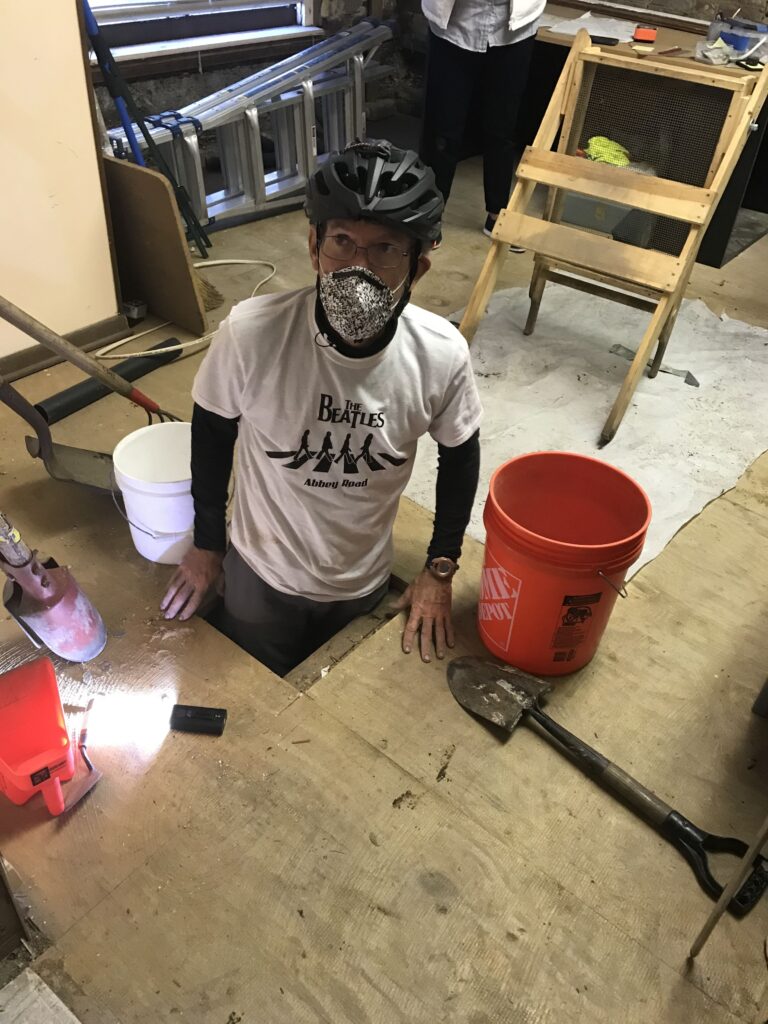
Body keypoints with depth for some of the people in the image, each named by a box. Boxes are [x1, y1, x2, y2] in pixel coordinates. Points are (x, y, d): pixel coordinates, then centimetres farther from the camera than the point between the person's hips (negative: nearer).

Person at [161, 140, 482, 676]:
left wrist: (440, 569, 0)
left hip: (365, 583, 1)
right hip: (261, 576, -1)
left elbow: (460, 452, -4)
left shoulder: (441, 356, -24)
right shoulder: (251, 333, -29)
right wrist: (207, 543, 2)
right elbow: (213, 430, -9)